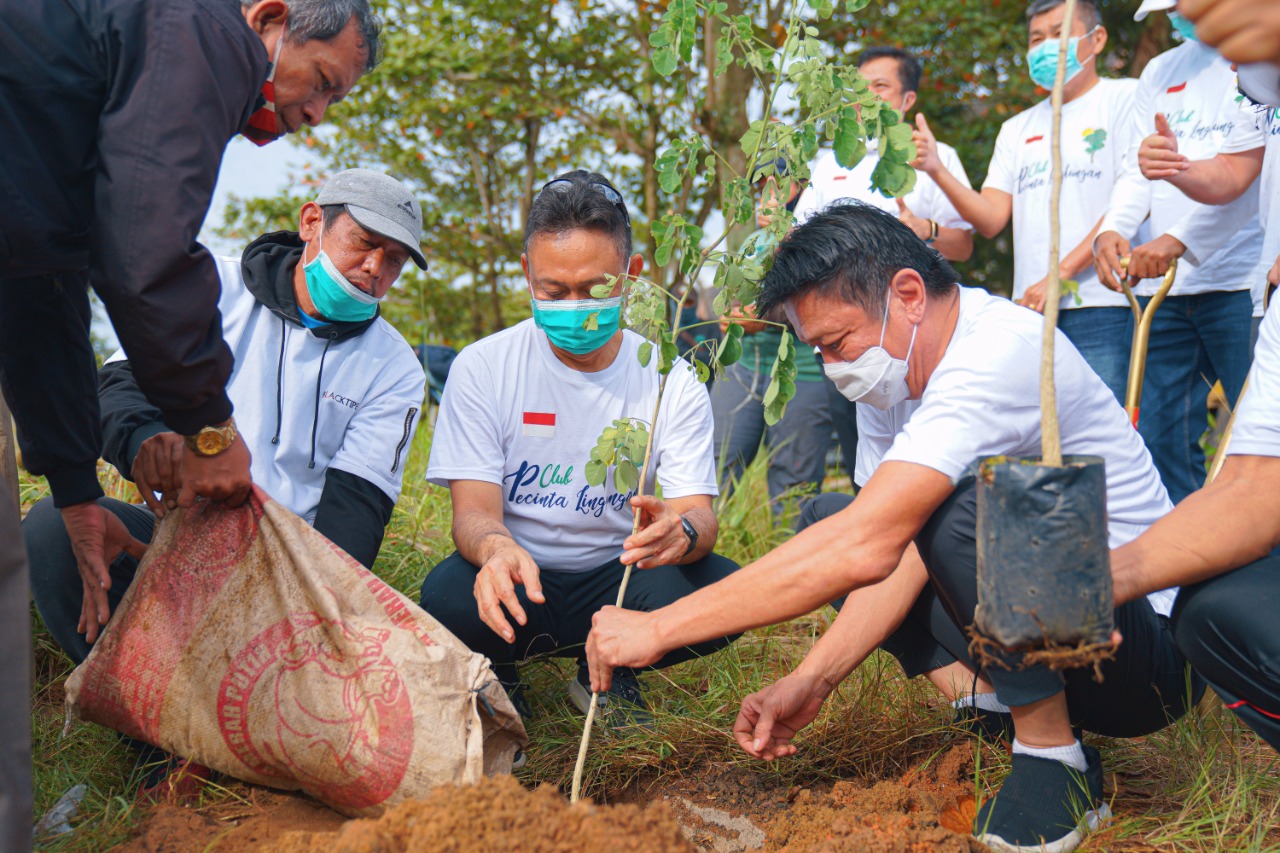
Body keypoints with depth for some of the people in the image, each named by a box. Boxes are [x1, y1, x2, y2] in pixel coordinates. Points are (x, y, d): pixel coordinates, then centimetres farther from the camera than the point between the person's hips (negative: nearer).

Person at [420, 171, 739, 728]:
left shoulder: (672, 380, -4)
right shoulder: (483, 368, -7)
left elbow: (698, 512, -10)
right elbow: (473, 509, -13)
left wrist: (680, 531, -38)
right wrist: (498, 549, -40)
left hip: (619, 581, 1)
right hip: (517, 579, -1)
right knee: (448, 598, -35)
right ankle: (496, 678, 3)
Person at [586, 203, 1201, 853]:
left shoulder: (1000, 354, -28)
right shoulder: (888, 369, 1)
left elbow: (863, 550, -37)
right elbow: (903, 549, -3)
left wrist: (658, 627, -33)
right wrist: (812, 681, -16)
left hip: (1149, 646, -8)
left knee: (964, 505, -34)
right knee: (827, 514, 5)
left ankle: (1055, 760, -15)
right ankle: (988, 699, -3)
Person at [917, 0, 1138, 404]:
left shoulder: (1125, 99, 4)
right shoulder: (1017, 129, 20)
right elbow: (991, 219, 11)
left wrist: (1061, 274, -14)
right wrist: (937, 170, -5)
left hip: (1103, 311, -5)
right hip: (1031, 311, 5)